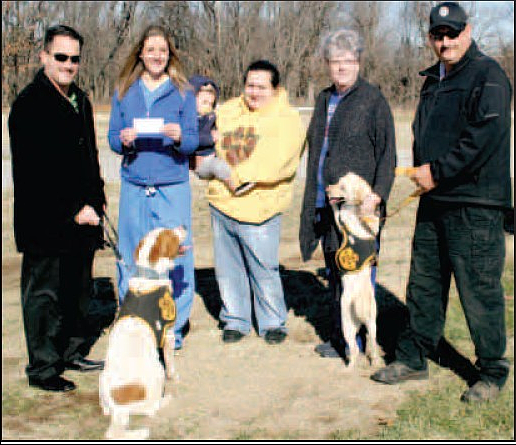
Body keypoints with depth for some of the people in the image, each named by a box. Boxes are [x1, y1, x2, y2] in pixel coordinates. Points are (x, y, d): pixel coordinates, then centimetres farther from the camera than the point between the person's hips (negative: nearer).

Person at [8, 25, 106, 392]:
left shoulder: (80, 100, 15)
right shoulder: (29, 104, -12)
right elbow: (35, 171, -18)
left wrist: (95, 201, 14)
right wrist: (73, 209, -18)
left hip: (81, 216, 8)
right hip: (45, 221, -8)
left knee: (78, 290, 17)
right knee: (43, 294, 3)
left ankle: (74, 352, 32)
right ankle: (43, 369, 14)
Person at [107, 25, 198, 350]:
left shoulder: (183, 92, 5)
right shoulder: (124, 92, 11)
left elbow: (193, 141, 2)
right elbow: (113, 137, 10)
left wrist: (179, 138, -19)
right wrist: (123, 141, -12)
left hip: (172, 187, -2)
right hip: (134, 186, 2)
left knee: (175, 257, -2)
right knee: (131, 257, 5)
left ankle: (175, 329, 13)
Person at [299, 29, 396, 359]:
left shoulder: (374, 100, -5)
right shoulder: (324, 100, 16)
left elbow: (387, 155, -8)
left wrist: (377, 195, -19)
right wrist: (313, 200, 19)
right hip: (327, 204, 7)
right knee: (334, 272, 13)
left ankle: (356, 342, 8)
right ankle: (339, 338, 24)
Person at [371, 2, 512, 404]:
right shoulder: (434, 80, 18)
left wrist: (437, 171, -17)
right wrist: (421, 172, 9)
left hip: (474, 205, -8)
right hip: (433, 203, 8)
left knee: (480, 291, -1)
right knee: (424, 284, 15)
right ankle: (413, 358, 28)